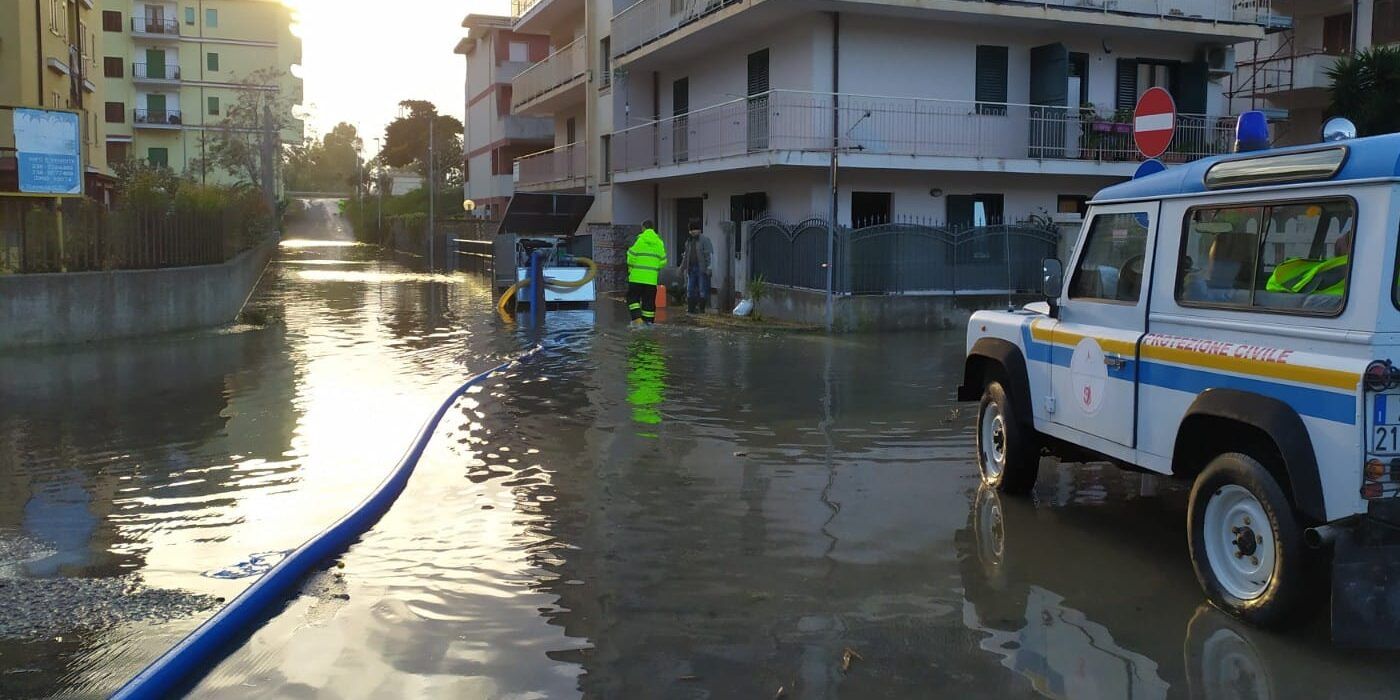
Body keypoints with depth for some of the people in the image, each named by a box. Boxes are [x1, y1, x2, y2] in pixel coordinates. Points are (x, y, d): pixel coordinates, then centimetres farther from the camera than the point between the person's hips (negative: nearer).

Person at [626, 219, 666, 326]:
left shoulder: (639, 239, -5)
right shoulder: (659, 242, 8)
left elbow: (631, 257, -8)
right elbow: (663, 261, 8)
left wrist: (630, 269, 8)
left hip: (637, 276, -3)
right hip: (652, 277, 3)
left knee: (632, 297, 5)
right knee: (649, 301, 9)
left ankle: (637, 318, -11)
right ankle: (648, 321, 10)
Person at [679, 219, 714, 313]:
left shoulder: (705, 240, -4)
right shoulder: (688, 242, 17)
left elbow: (710, 255, -10)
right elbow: (686, 256, 26)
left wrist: (709, 267, -17)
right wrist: (682, 267, 22)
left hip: (701, 269, -7)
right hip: (691, 269, 7)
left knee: (702, 289, -4)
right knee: (690, 289, 6)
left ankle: (702, 308, 0)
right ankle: (691, 308, 10)